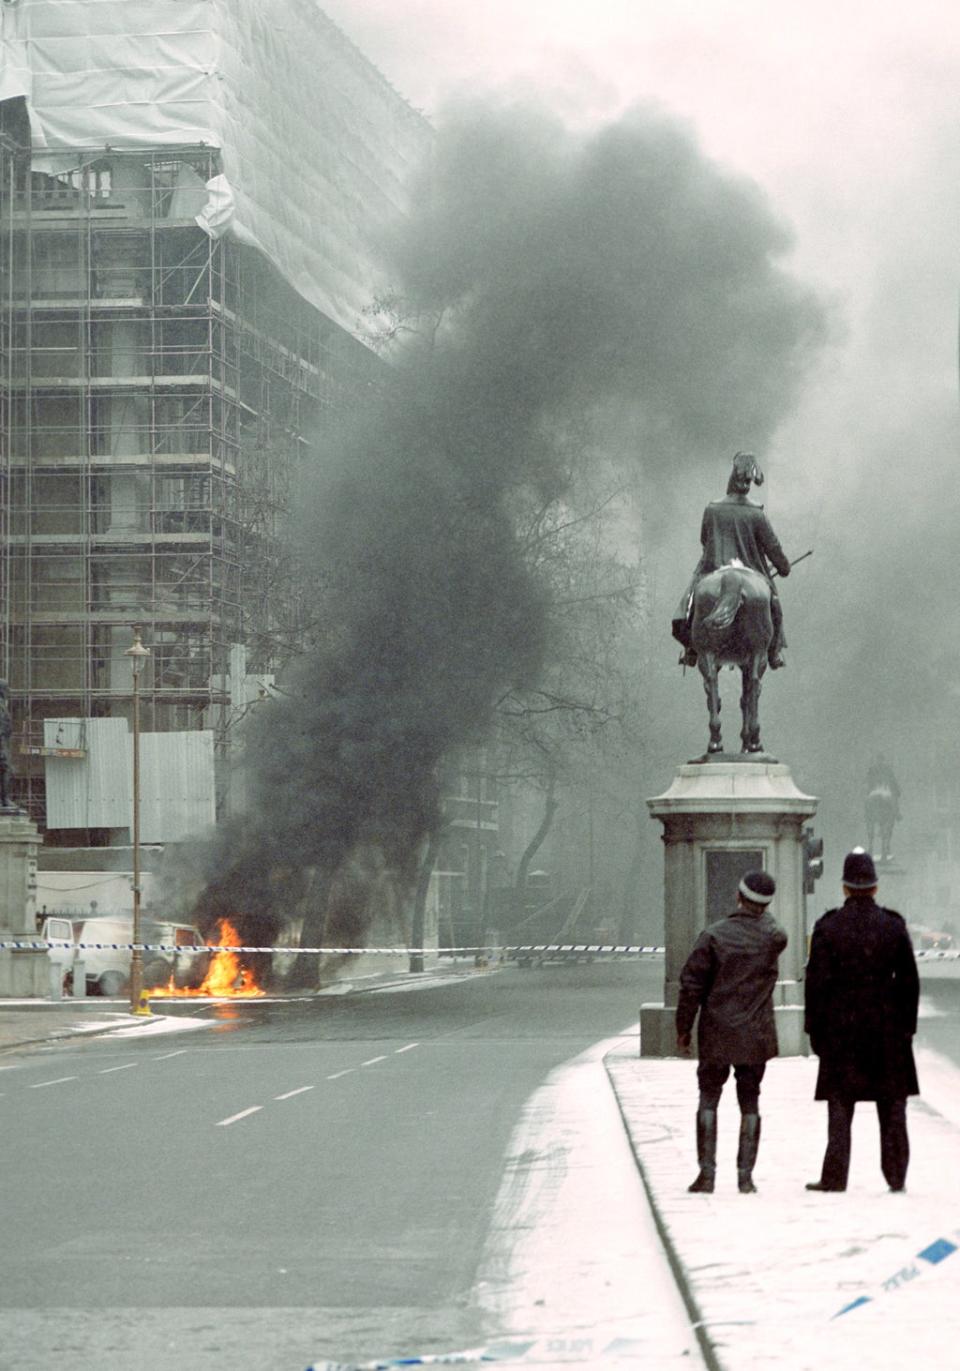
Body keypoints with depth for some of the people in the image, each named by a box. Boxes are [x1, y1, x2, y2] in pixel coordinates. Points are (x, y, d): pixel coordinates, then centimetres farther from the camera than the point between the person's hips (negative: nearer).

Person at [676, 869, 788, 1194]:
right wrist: (761, 913, 34)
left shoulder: (714, 935, -9)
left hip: (716, 1036, -2)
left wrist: (684, 1028, 1)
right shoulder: (773, 937, -3)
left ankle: (707, 1172, 1)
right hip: (756, 1035, 2)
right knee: (749, 1102, 9)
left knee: (708, 1098, 8)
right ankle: (745, 1175, 5)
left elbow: (691, 984, -8)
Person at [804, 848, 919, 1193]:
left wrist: (815, 1030, 1)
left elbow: (817, 983, -5)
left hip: (841, 1024, -1)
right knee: (892, 1106, 7)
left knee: (840, 1103, 4)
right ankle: (896, 1174, 7)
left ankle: (834, 1176, 1)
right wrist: (907, 1026, 8)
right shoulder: (894, 927, -1)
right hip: (887, 1024, 1)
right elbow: (909, 981, 1)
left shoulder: (827, 928, -5)